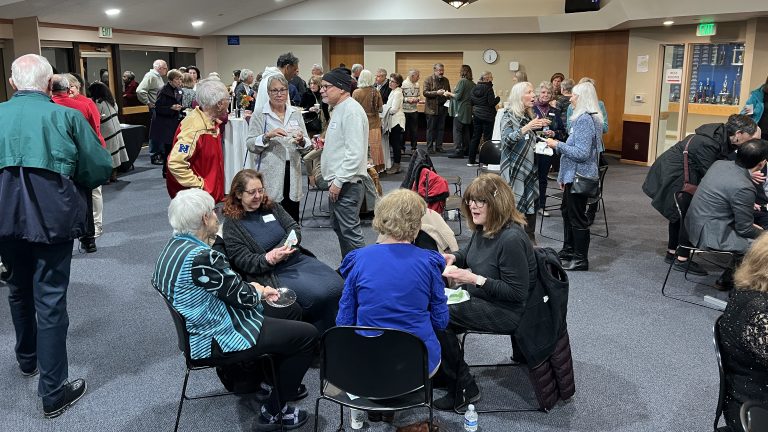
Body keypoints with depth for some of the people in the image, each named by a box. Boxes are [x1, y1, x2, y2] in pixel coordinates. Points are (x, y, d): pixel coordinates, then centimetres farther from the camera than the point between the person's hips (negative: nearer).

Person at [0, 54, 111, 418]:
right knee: (50, 301, 2)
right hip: (51, 218, -4)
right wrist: (74, 186, 13)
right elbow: (100, 168, -6)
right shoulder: (66, 116, -6)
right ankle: (53, 392, 9)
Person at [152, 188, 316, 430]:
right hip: (216, 343, -10)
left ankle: (281, 382, 34)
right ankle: (274, 412, 7)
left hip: (199, 332, 11)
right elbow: (241, 296, -18)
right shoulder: (201, 257, -29)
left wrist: (254, 289, 3)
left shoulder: (175, 246, 3)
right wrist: (258, 291, 3)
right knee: (307, 335, -3)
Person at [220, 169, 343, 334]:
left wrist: (282, 249, -13)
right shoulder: (232, 225, -2)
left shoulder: (272, 207, 14)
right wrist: (270, 259, -26)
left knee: (338, 286, -16)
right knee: (320, 295, -27)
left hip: (298, 259, 6)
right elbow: (244, 262, -9)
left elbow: (294, 229, 7)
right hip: (271, 274, -6)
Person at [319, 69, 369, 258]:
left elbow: (355, 152, -23)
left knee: (350, 231, -7)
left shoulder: (351, 111, -17)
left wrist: (339, 181, -21)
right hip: (337, 181, 11)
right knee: (339, 227, 19)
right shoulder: (339, 109, 16)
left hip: (346, 184, -11)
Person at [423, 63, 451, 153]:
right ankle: (430, 148, 6)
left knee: (441, 128, 6)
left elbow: (449, 92, 24)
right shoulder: (428, 80, -1)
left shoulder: (446, 80, 15)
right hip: (432, 108, -5)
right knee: (431, 129, 1)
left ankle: (439, 147, 12)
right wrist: (436, 93, -20)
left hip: (443, 108, 5)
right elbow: (425, 92, -11)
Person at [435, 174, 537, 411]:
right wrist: (453, 257, -1)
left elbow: (517, 293, -25)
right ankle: (443, 374, 14)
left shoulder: (511, 239, -27)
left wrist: (474, 279, -28)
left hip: (506, 311, -9)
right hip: (480, 298, 9)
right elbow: (470, 252, 23)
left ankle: (464, 389, -3)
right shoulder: (483, 228, 1)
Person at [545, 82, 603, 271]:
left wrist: (558, 145, -18)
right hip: (574, 176, 11)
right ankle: (568, 251, 35)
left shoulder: (585, 119, -20)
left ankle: (581, 260, 10)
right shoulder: (585, 117, 11)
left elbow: (581, 153, -25)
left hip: (579, 177, -11)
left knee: (577, 217, -1)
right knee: (567, 211, 21)